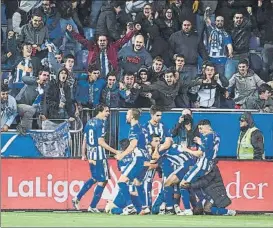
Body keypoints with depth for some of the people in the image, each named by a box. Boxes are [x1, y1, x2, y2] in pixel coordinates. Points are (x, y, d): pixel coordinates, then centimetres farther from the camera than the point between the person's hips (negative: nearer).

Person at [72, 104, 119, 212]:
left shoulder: (89, 122, 10)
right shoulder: (100, 123, -14)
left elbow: (85, 140, 15)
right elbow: (100, 142, -19)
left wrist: (83, 154, 24)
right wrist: (115, 151, -18)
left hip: (90, 155, 8)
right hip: (99, 155, -8)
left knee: (94, 178, 24)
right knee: (102, 181, 2)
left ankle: (77, 199, 20)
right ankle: (92, 207, 3)